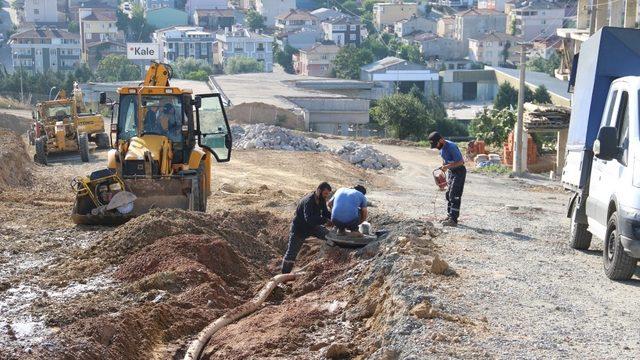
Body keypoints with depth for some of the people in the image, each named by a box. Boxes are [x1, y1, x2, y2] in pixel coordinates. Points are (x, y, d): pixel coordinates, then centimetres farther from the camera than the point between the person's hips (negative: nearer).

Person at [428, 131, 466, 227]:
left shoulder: (451, 147, -25)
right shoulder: (441, 147, 3)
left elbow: (460, 162, -25)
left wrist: (447, 166, -27)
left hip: (459, 171, -9)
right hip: (450, 171, 9)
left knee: (454, 196, -12)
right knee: (448, 194, 12)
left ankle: (453, 220, -12)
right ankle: (449, 216, 21)